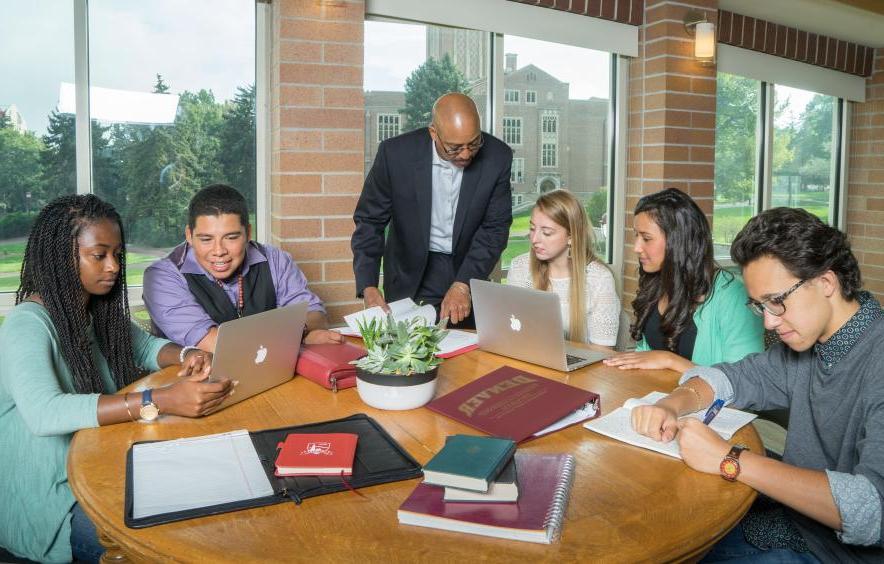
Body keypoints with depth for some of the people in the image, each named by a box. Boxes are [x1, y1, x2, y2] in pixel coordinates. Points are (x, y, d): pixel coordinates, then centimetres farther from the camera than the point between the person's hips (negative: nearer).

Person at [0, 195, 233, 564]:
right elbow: (43, 413, -36)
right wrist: (161, 401, -45)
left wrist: (186, 357, -6)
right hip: (46, 495, -7)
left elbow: (145, 347, 19)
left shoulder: (99, 310, 3)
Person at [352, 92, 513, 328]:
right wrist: (369, 287, -22)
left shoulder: (497, 157, -14)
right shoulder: (396, 153, -17)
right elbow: (370, 220, -11)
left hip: (470, 268, 2)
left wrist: (463, 285, -21)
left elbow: (495, 227, -10)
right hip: (412, 277, -1)